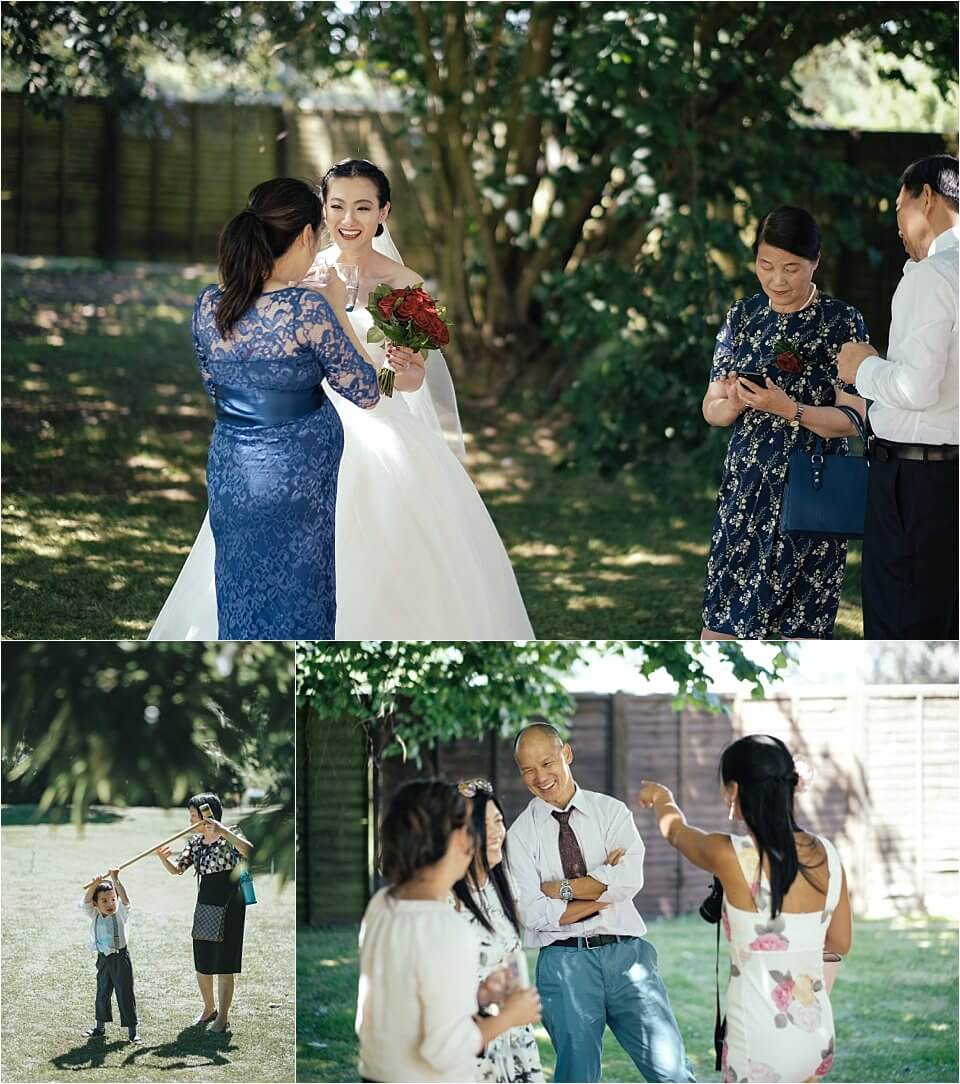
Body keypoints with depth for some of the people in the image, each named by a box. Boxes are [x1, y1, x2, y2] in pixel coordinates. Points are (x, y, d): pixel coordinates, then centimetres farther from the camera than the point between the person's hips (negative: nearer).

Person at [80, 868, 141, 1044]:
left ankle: (132, 1030, 3)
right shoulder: (95, 916, 0)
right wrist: (95, 885, -29)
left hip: (120, 958, -4)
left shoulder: (120, 915, -7)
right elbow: (86, 902, -14)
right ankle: (100, 1026, 29)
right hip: (103, 959, 4)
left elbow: (125, 900, -24)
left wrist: (115, 880, -32)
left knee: (125, 993, -2)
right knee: (102, 993, 15)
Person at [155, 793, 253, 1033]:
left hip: (228, 905, -7)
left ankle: (223, 1017, 3)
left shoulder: (227, 837, -11)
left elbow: (248, 850, -31)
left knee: (224, 963, -4)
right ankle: (209, 1009, 30)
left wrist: (223, 831, -36)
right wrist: (163, 858, -12)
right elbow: (177, 869, 7)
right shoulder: (195, 842, 9)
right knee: (202, 962, 12)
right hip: (205, 904, 7)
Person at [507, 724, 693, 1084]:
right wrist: (602, 888, -4)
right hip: (564, 960, 0)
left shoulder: (612, 811, 8)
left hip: (626, 953, 0)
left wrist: (561, 888, -6)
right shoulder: (520, 835, 5)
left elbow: (629, 881, -8)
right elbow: (534, 913, -7)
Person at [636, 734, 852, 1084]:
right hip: (817, 1037, 6)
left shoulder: (731, 856, -15)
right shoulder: (826, 855, -1)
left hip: (760, 1046, -6)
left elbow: (675, 831, 9)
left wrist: (660, 797, 31)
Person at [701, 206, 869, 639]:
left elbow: (852, 418, -9)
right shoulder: (743, 317, 6)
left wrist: (788, 409, -24)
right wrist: (734, 403, -15)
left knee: (802, 628, 1)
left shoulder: (843, 322, -5)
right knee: (720, 627, 0)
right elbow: (711, 409, 8)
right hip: (746, 488, 4)